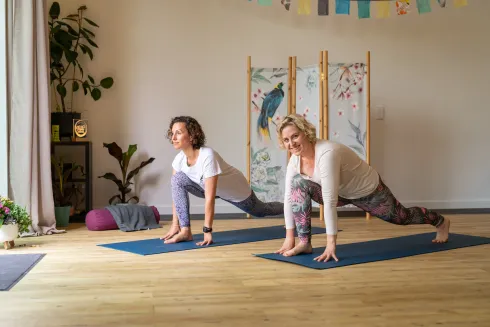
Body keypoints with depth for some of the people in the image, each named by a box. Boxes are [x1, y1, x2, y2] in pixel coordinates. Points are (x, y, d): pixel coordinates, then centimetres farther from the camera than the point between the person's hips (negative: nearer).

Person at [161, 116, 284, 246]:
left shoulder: (207, 156, -43)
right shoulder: (179, 159, -23)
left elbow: (210, 198, -42)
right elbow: (176, 188, -16)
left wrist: (207, 231, -40)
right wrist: (175, 224, -19)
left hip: (236, 189, -5)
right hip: (206, 187, 5)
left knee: (261, 211, 21)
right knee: (178, 179, -23)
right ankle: (185, 231, -19)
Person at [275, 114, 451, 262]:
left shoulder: (327, 153, -41)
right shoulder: (295, 159, -18)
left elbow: (330, 201, -43)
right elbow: (289, 197, -14)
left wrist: (331, 243, -43)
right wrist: (289, 237, -16)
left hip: (368, 190, -5)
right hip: (342, 192, 6)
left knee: (402, 217, 19)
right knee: (298, 183, -21)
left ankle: (441, 222, 52)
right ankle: (304, 243, -13)